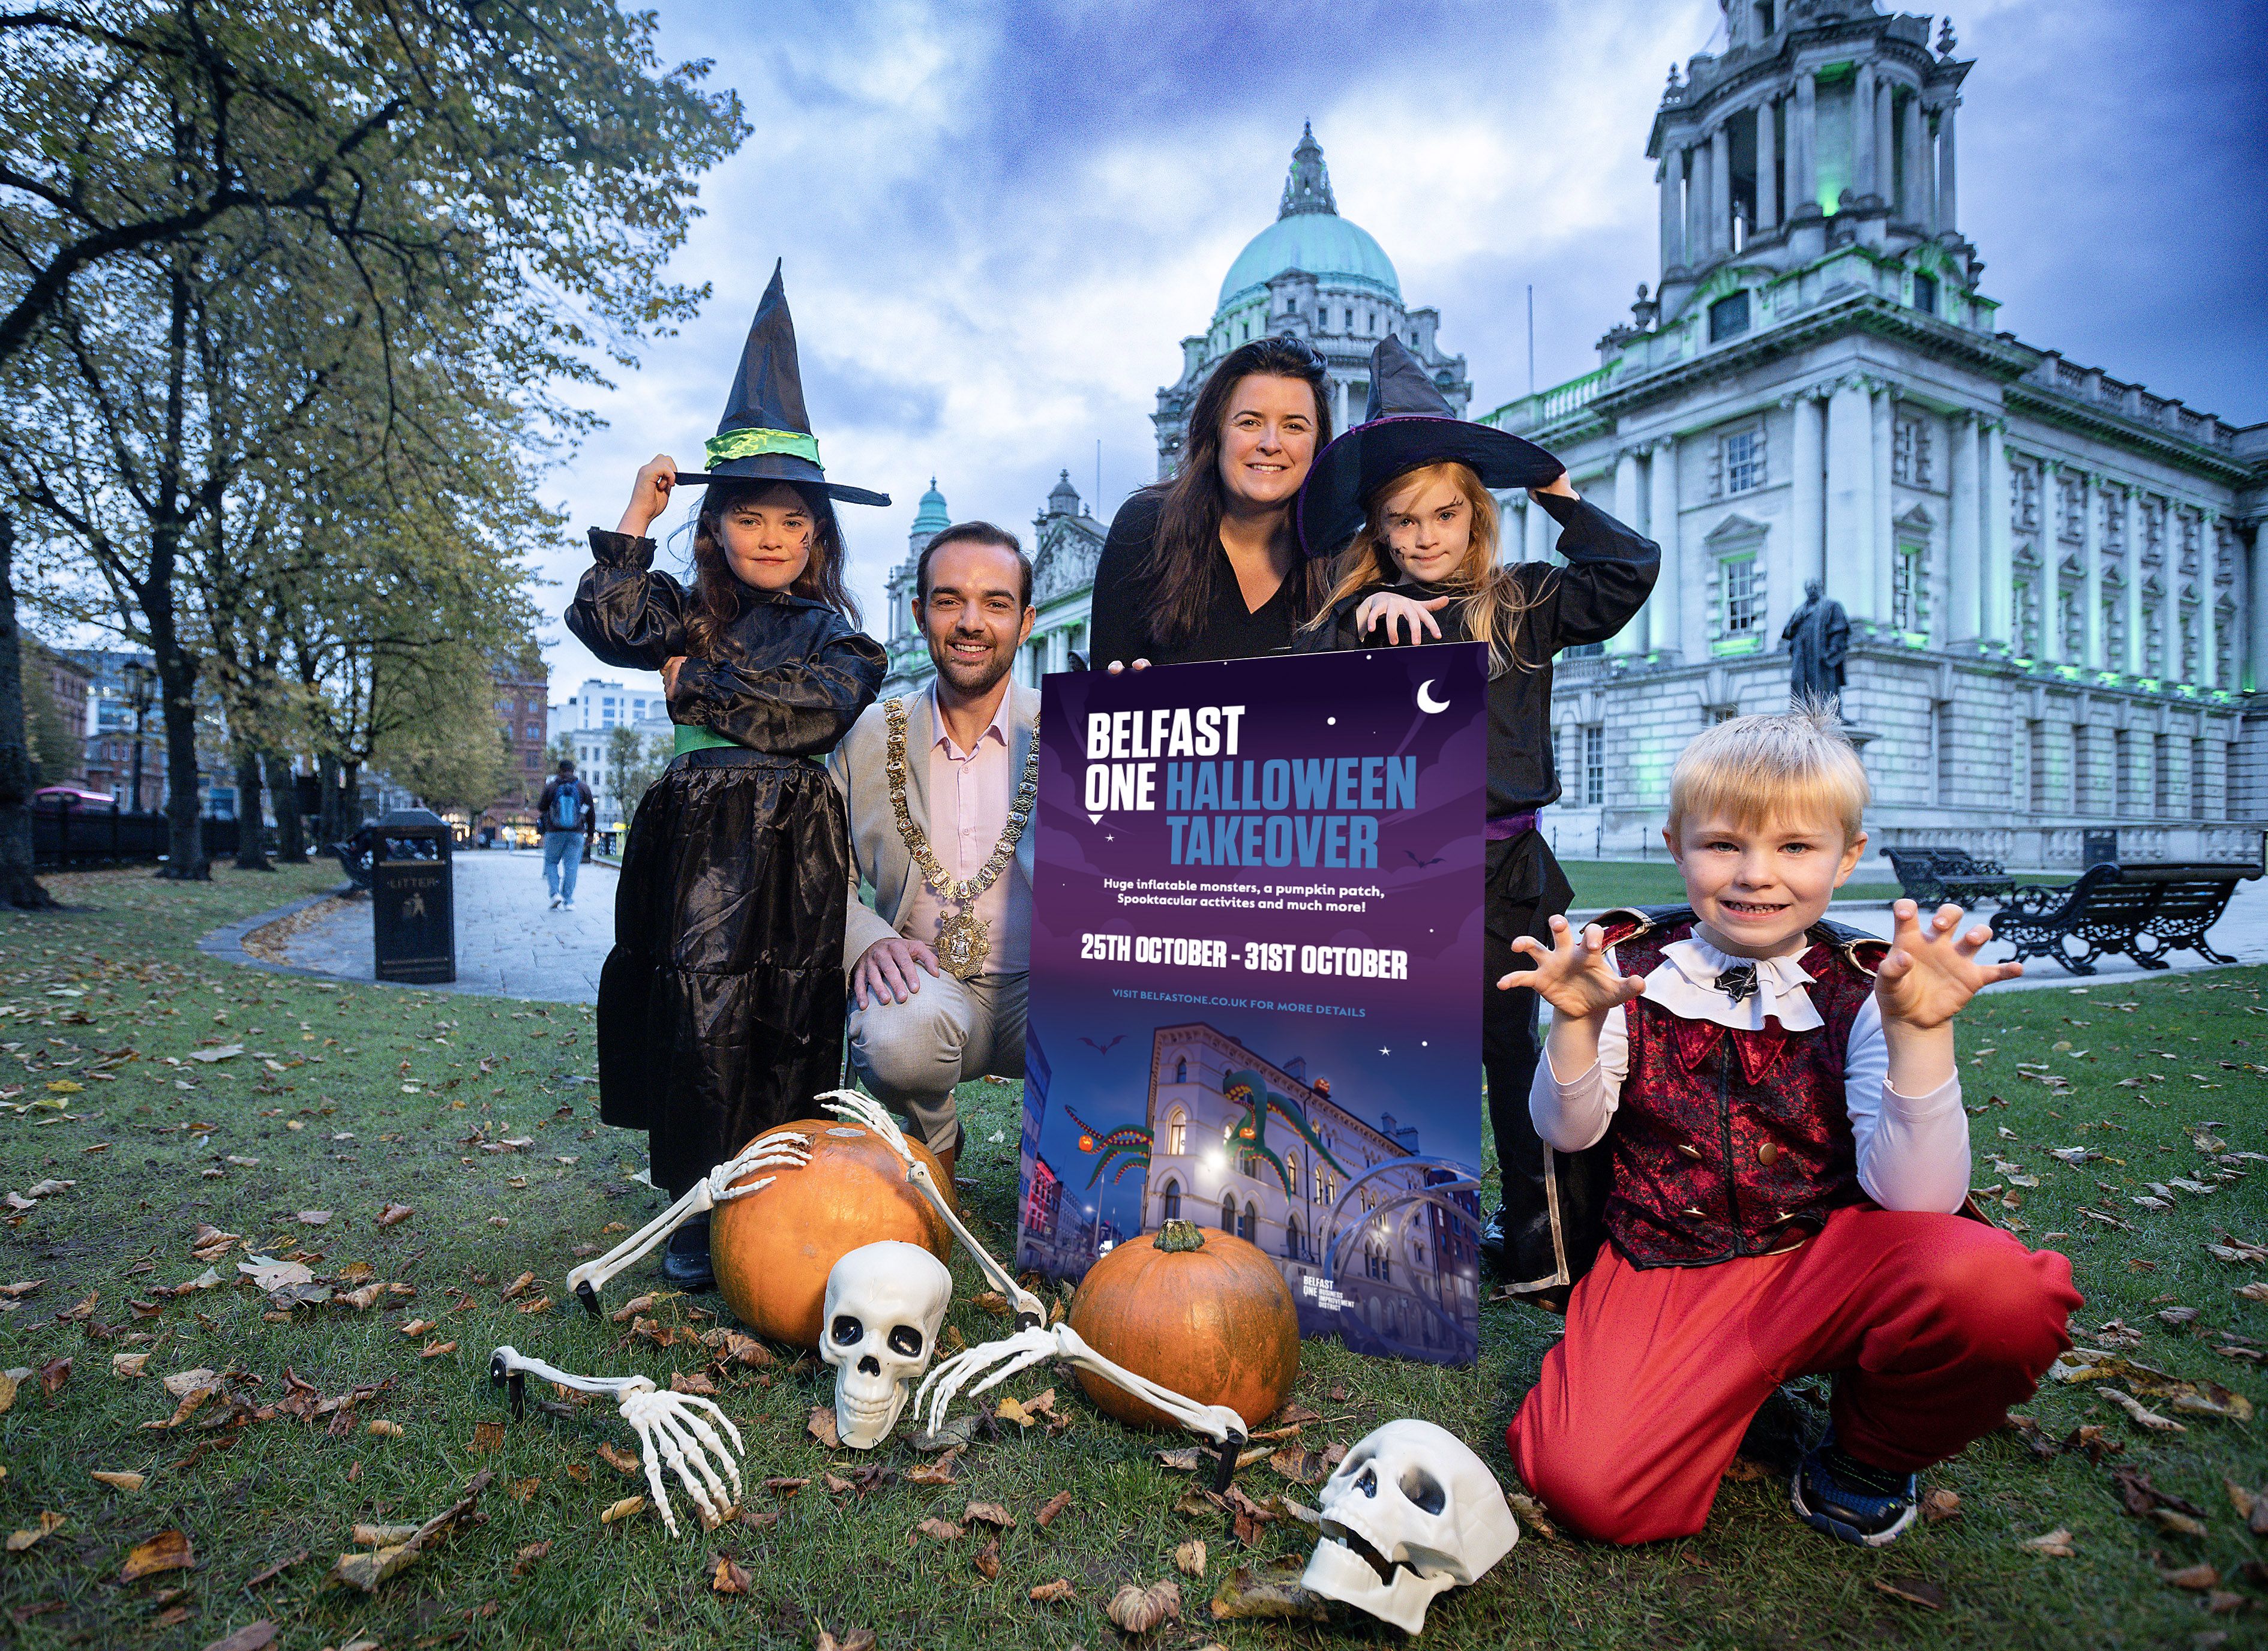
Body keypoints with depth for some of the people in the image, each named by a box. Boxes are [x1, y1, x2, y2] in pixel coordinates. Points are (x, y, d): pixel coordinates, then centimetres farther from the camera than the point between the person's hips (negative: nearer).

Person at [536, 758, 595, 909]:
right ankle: (568, 900, 3)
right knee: (571, 866, 4)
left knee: (551, 862, 13)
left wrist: (542, 832, 19)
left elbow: (542, 810, 4)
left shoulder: (550, 788, -1)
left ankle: (555, 893, -4)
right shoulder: (583, 788, 2)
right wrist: (590, 834, 14)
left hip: (554, 833, -1)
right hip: (576, 834, 1)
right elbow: (591, 813, 6)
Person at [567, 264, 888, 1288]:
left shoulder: (832, 630, 7)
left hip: (795, 845, -2)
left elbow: (813, 707, -10)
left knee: (790, 1022, 2)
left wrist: (697, 688, -3)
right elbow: (608, 624, -1)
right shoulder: (694, 616, 15)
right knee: (702, 1013, -1)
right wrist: (636, 519, 0)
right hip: (697, 839, 2)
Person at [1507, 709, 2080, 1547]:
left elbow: (1914, 1198, -15)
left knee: (1992, 1287, -32)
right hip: (1665, 1275, 0)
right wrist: (1577, 1025, -23)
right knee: (1590, 1487, -21)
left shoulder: (1864, 993, -6)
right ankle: (1724, 1382, 13)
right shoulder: (1631, 965, -4)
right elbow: (1569, 1134, -3)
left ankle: (1868, 1452, 3)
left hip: (1830, 1259, 0)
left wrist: (1919, 1034, -28)